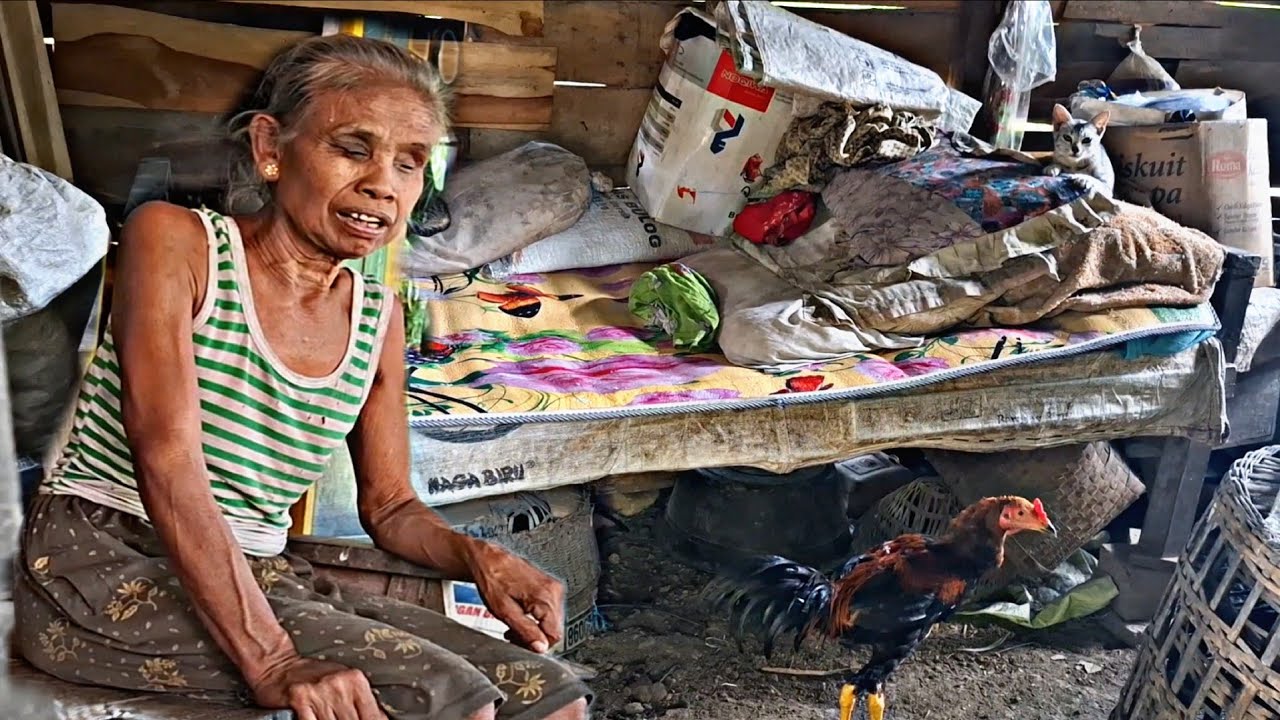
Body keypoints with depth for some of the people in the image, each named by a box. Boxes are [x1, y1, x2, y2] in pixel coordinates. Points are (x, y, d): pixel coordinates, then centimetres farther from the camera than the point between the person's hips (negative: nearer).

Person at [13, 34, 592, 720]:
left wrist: (476, 555, -11)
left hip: (263, 576, 6)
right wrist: (271, 662, -29)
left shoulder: (379, 316, 7)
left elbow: (389, 505, 12)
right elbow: (166, 458, -20)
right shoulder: (174, 238, -8)